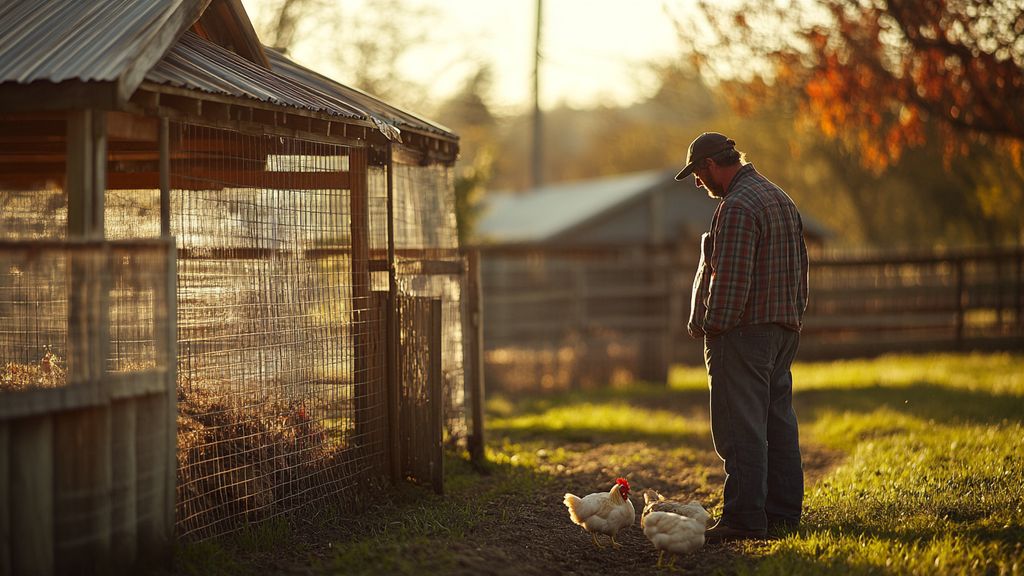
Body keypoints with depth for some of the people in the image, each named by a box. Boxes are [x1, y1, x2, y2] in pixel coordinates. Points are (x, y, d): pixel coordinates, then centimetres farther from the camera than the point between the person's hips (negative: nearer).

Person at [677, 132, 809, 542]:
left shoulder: (736, 207, -16)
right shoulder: (782, 200, 17)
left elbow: (730, 278, -21)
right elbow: (799, 269, 20)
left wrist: (713, 327, -14)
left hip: (743, 333, -10)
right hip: (783, 331, 10)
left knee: (741, 431, -8)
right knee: (779, 423, 12)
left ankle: (744, 518, -9)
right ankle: (783, 512, 16)